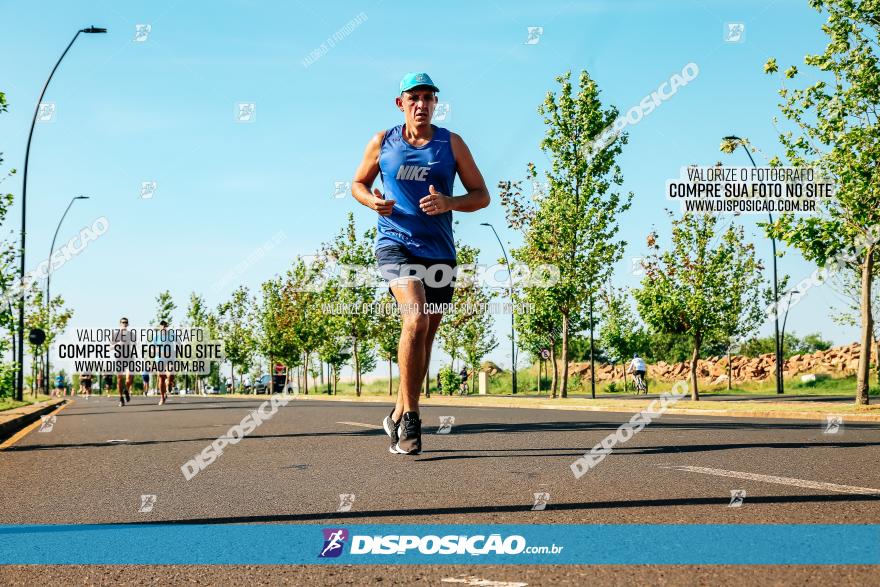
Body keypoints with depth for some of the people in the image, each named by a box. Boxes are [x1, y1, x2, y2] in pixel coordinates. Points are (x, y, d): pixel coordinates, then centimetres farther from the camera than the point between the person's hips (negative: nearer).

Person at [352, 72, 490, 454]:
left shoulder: (451, 144, 5)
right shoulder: (382, 142, 6)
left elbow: (481, 195, 6)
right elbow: (358, 183, 18)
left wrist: (448, 203, -15)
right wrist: (373, 201, -6)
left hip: (439, 251, 3)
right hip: (395, 243, -3)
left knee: (425, 337, 9)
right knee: (415, 319, -26)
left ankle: (398, 417, 27)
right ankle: (410, 417, -18)